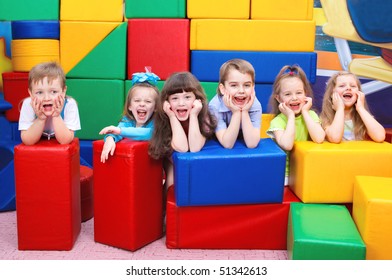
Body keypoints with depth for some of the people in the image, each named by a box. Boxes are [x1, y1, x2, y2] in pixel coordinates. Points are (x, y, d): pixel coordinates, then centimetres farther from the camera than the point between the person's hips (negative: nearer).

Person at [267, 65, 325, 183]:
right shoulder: (277, 121, -8)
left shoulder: (311, 115, 1)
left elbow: (319, 139, -17)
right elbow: (287, 145, -26)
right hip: (285, 174, -2)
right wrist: (291, 116, -17)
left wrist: (305, 112, -12)